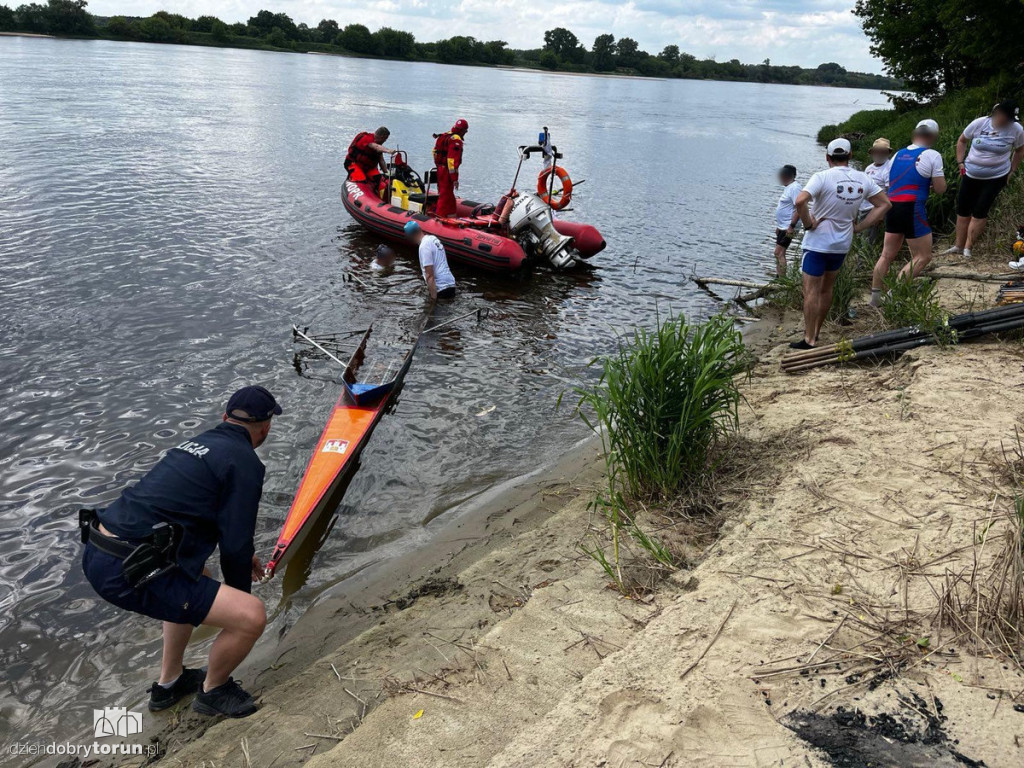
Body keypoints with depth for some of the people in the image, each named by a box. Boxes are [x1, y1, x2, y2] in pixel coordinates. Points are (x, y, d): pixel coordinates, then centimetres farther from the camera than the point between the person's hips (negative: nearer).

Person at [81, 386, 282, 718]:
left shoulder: (199, 442, 18)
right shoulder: (245, 462, -9)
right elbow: (235, 544, -9)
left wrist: (242, 555, 44)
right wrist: (241, 594, 11)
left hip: (97, 553, 10)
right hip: (127, 573, -10)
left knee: (194, 579, 35)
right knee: (251, 616, -9)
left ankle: (169, 683, 44)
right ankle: (212, 691, 20)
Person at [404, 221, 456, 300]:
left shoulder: (424, 246, -14)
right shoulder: (433, 238, 11)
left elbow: (430, 276, -19)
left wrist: (433, 298, -19)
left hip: (441, 290, -9)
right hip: (450, 284, 9)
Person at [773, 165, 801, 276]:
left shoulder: (794, 188, -16)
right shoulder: (787, 187, 16)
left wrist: (792, 226, -26)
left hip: (788, 228, -11)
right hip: (782, 226, 11)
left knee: (779, 252, -13)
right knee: (779, 253, 13)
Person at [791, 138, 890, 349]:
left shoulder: (822, 177, -15)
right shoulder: (863, 179, 2)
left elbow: (800, 201, -29)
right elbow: (884, 204, 8)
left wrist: (808, 223, -14)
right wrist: (859, 227, 7)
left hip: (817, 243, -6)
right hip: (843, 244, 6)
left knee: (811, 291, -2)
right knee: (826, 289, 19)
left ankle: (809, 340, -3)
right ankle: (816, 333, 28)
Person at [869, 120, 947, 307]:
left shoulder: (898, 155, 13)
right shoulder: (932, 155, -4)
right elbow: (940, 188, -4)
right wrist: (931, 183, 17)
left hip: (892, 208, 6)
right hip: (913, 210, -6)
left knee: (887, 255, 15)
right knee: (923, 257, 2)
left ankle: (875, 296, 16)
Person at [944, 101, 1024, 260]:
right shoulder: (979, 123, -10)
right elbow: (962, 141, 5)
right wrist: (960, 163, -1)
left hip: (995, 178, -2)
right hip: (971, 175, 3)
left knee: (979, 212, -7)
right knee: (962, 210, 7)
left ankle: (967, 248, 0)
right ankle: (958, 245, 18)